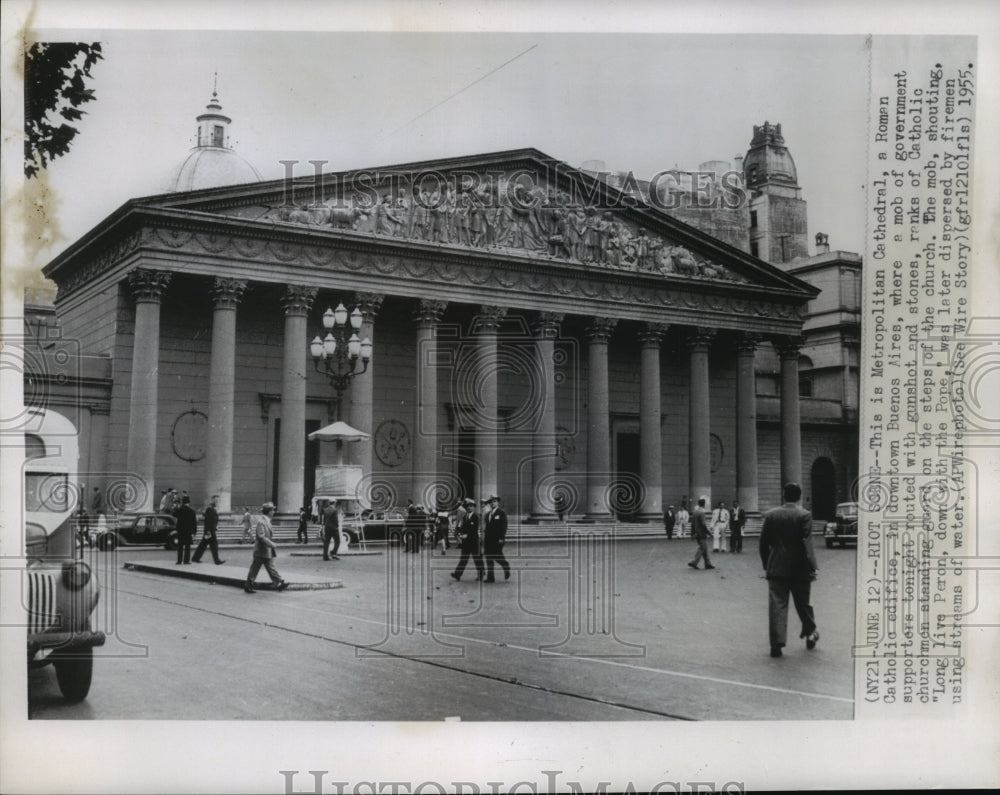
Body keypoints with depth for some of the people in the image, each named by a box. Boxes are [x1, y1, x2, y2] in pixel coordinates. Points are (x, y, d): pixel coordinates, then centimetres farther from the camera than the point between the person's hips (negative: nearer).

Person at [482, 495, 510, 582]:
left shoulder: (502, 513, -4)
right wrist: (484, 539, 12)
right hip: (488, 539, 6)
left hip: (497, 540, -6)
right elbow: (486, 527, 17)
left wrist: (501, 538, -16)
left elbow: (504, 526, -10)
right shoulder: (488, 514, 15)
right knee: (489, 558, 3)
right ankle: (490, 577, 6)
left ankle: (506, 566, 22)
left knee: (497, 556, -8)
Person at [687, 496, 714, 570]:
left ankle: (708, 564, 17)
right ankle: (694, 563, -7)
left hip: (697, 534, 9)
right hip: (702, 534, -9)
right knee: (702, 549, -4)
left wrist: (692, 533, 18)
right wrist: (709, 532, -13)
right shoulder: (702, 513, -18)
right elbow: (703, 524, -22)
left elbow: (692, 524, 13)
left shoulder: (695, 512, 10)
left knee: (705, 549, 14)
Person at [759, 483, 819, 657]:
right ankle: (810, 633, 30)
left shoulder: (771, 515, 2)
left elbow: (763, 543, 4)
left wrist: (766, 564, 14)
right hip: (799, 570, -2)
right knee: (803, 604, 15)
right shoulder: (804, 515, -8)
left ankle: (776, 643, -4)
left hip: (776, 569, 2)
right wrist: (812, 567, -12)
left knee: (777, 605, 0)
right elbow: (806, 543, -15)